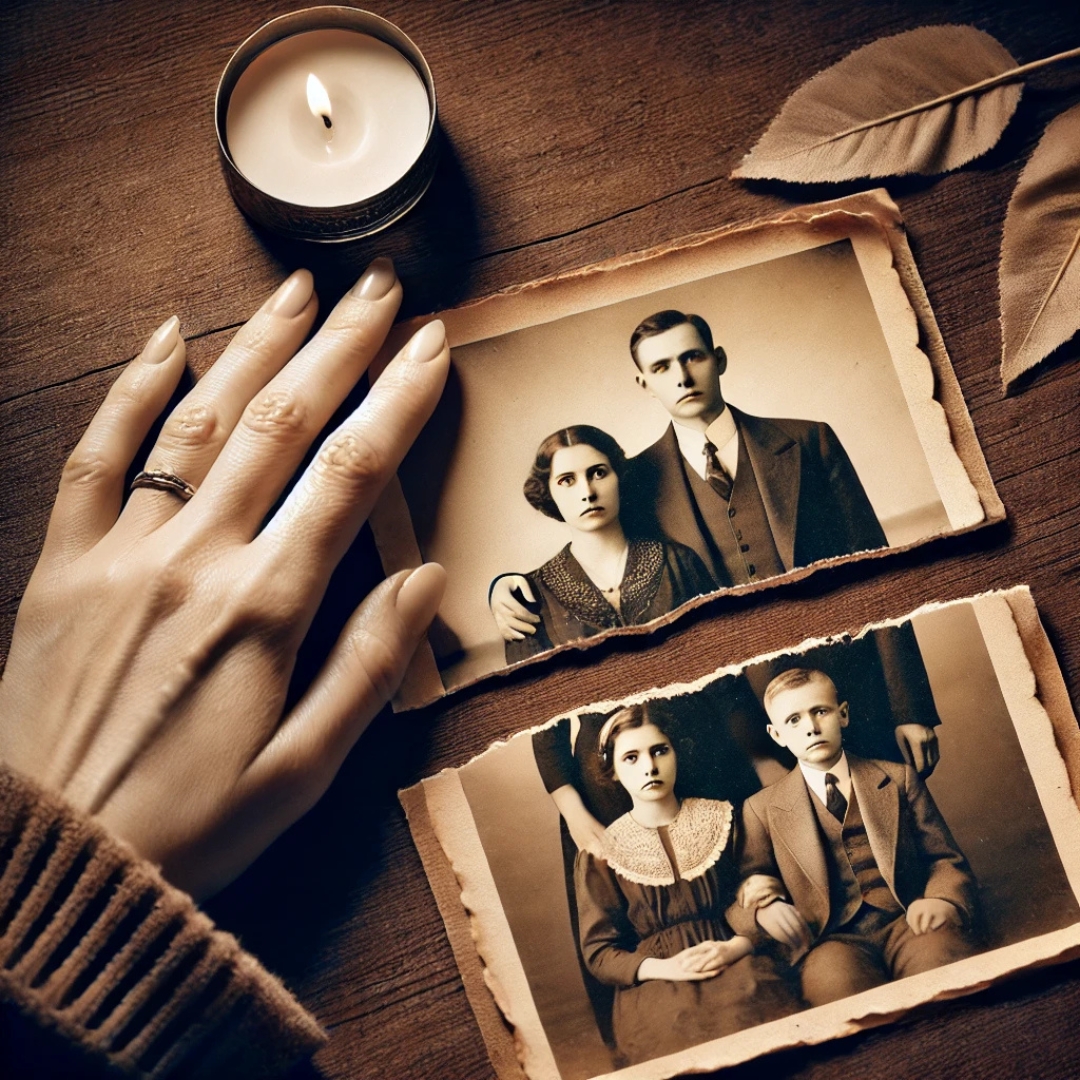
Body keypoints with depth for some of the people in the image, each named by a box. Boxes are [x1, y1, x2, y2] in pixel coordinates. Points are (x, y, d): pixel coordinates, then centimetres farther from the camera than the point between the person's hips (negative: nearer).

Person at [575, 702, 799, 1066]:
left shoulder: (721, 818, 11)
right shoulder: (601, 853, 6)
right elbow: (599, 952, 5)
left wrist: (733, 948, -11)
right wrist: (663, 968, -13)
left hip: (734, 962, 2)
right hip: (653, 979, -2)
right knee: (682, 1029, -36)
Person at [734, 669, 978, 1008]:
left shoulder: (898, 779, 19)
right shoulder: (762, 809, 17)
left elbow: (946, 860, 16)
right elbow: (740, 899, 15)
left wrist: (943, 901, -7)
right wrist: (764, 909, -10)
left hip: (907, 923, 2)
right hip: (832, 940, -1)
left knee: (941, 954, -36)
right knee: (835, 977, -39)